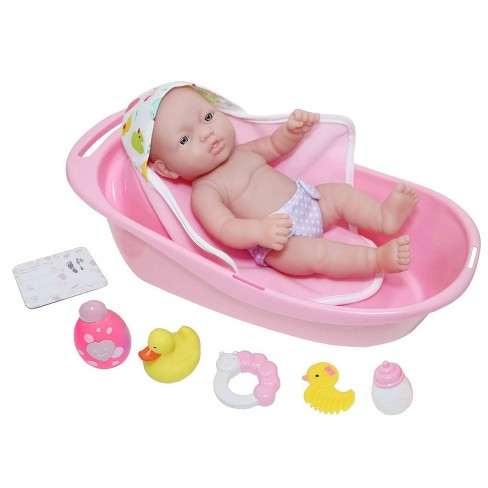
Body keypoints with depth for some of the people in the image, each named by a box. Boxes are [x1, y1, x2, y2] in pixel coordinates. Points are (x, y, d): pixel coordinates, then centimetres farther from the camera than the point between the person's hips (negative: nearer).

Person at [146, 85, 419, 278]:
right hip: (279, 242, -9)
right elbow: (225, 229, -26)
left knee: (341, 192, 1)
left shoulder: (241, 152, 12)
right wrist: (260, 231, -44)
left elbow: (275, 146, 26)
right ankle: (378, 258, -31)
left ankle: (384, 217, -14)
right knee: (315, 253, -29)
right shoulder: (203, 193, -13)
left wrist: (293, 129, 4)